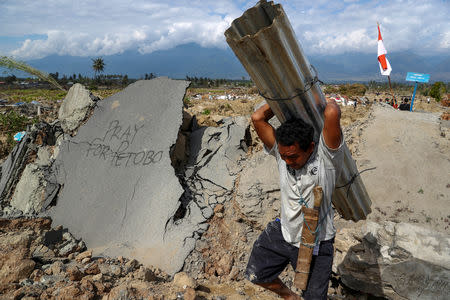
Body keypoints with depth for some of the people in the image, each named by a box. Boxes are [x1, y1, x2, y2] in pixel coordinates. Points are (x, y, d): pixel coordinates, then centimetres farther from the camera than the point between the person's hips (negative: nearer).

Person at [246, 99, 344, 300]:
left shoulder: (326, 155, -23)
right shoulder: (283, 151, -10)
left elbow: (332, 113, -40)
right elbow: (257, 117, -17)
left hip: (316, 243, -4)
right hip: (283, 232, 5)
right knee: (255, 275, 19)